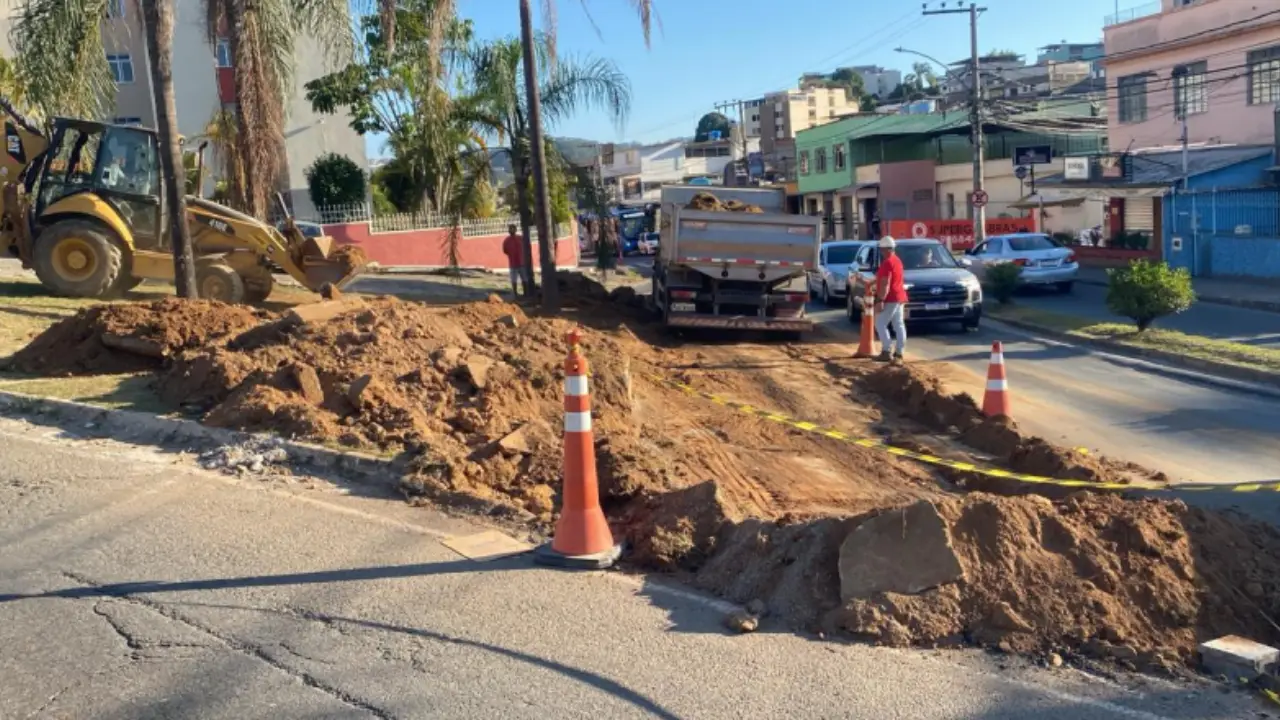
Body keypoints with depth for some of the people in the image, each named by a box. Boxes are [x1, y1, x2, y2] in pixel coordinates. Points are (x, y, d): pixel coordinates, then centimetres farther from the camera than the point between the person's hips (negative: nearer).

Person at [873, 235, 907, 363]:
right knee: (899, 325, 8)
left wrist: (880, 300, -24)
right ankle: (899, 352, 9)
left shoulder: (887, 263, -17)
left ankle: (886, 352, -9)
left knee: (880, 324, -5)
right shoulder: (897, 260, 15)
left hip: (890, 299, -10)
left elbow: (885, 284, -23)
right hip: (899, 297, 10)